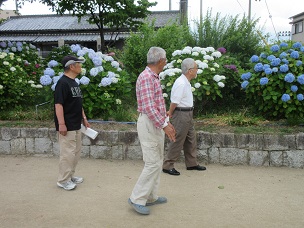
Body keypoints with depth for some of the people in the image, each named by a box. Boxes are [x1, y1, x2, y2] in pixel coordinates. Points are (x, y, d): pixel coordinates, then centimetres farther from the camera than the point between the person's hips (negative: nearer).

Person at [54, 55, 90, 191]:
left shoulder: (74, 83, 14)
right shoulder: (63, 83, -16)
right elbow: (58, 104, -21)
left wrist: (84, 118, 20)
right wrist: (61, 124, -24)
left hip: (76, 125, 10)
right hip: (67, 126, -10)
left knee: (76, 152, 16)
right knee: (68, 153, -4)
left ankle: (70, 176, 29)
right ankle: (63, 180, 8)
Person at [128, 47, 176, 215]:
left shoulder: (154, 77, 16)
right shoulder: (146, 77, -17)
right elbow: (148, 106, -25)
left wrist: (166, 121, 20)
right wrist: (164, 125, -23)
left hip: (157, 124, 10)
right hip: (149, 124, -10)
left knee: (157, 162, 14)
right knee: (153, 163, -7)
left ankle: (151, 197, 23)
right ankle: (137, 198, 4)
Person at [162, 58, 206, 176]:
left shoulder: (186, 82, 10)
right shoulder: (181, 84, -23)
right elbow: (174, 101, -21)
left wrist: (171, 113, 10)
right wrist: (171, 113, -6)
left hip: (188, 114, 10)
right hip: (181, 114, -10)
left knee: (191, 139, 18)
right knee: (177, 141, -2)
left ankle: (192, 163, 31)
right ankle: (167, 166, 10)